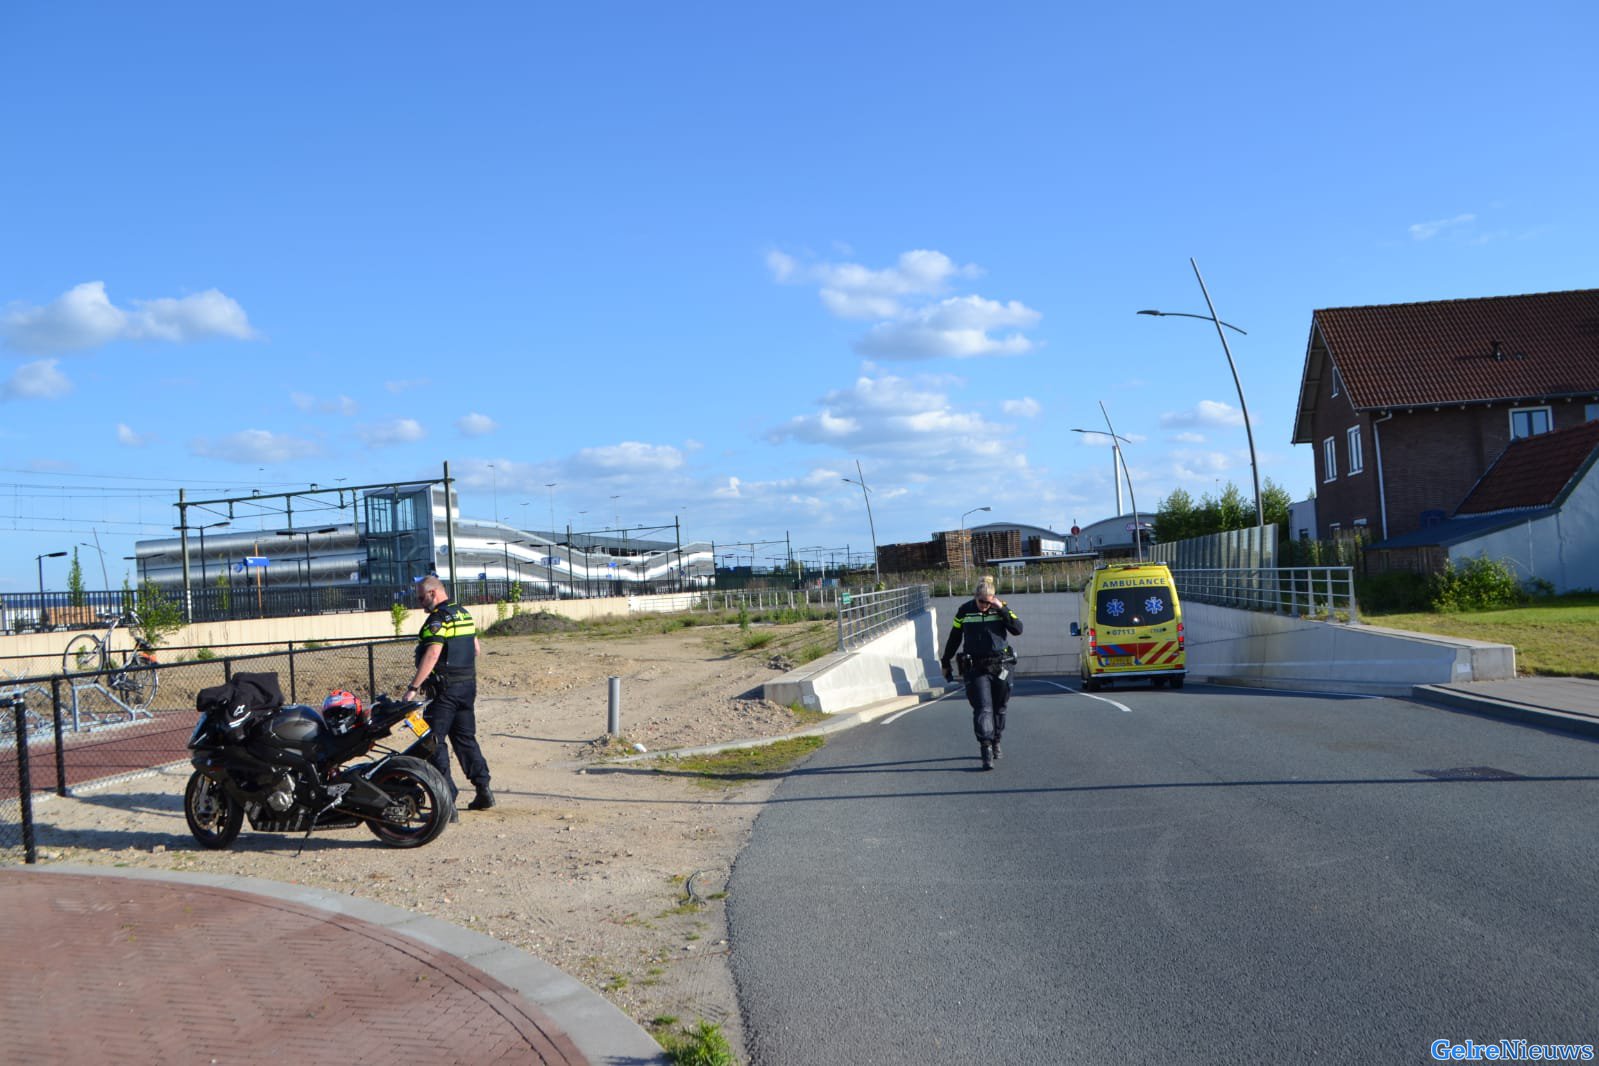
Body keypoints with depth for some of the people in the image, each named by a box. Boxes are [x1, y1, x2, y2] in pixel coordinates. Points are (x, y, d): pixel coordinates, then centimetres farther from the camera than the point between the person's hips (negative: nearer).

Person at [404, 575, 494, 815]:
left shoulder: (439, 618, -14)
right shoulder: (465, 614, 14)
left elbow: (432, 654, -24)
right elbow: (477, 650, 20)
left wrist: (413, 687, -25)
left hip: (445, 688, -9)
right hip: (469, 684, 9)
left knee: (435, 741, -3)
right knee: (465, 739, 14)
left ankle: (447, 797, -7)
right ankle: (483, 789, 10)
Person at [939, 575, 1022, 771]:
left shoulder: (1002, 609, 1)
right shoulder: (965, 611, 1)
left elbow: (1018, 630, -10)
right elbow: (953, 639, 10)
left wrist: (1002, 610, -17)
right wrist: (945, 663, 14)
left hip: (1000, 666, 1)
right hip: (975, 668, -1)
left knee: (999, 708, 11)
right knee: (983, 708, -12)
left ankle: (995, 742, 29)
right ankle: (986, 749, -17)